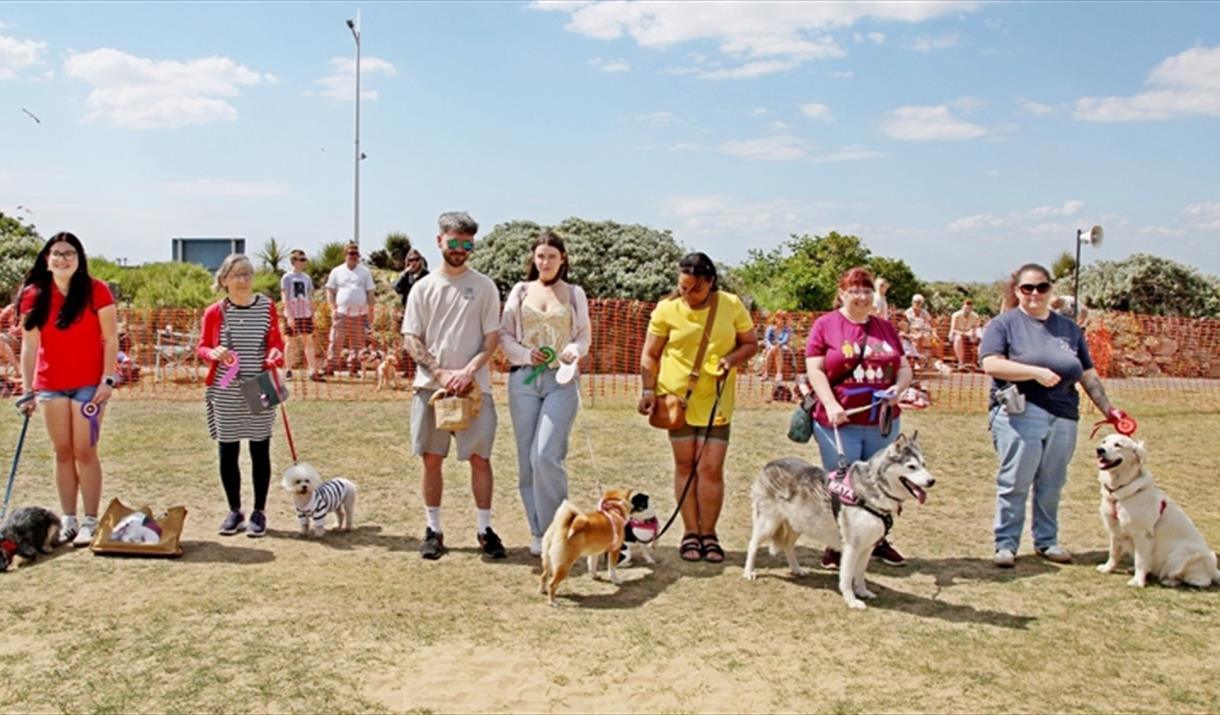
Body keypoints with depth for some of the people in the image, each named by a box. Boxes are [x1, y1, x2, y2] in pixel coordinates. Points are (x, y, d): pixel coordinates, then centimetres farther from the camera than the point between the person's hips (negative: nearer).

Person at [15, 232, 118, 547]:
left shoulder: (95, 291, -6)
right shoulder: (33, 295, 3)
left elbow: (110, 339, -5)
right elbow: (29, 345, 2)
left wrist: (108, 380, -11)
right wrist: (27, 390, -2)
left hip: (89, 384, -3)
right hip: (50, 385, 3)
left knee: (84, 451, -4)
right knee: (62, 452, 8)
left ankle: (90, 522, 4)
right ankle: (68, 520, 16)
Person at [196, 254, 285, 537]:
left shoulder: (266, 306, 1)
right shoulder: (215, 312, -1)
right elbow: (202, 347, 6)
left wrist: (275, 354, -14)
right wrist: (213, 353, -16)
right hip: (225, 392, 0)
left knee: (260, 450, 5)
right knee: (228, 452, 7)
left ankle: (259, 512, 16)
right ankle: (235, 511, 22)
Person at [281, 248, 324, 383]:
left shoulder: (307, 278, 10)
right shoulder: (287, 278, -4)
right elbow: (285, 298, -8)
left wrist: (313, 314, 11)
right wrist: (289, 316, -14)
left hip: (306, 315, 4)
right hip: (292, 315, -3)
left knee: (308, 342, -3)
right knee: (292, 343, 5)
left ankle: (313, 371, -9)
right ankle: (288, 370, 17)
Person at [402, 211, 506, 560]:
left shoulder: (484, 286, 4)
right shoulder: (423, 288, 6)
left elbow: (492, 337, 1)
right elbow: (410, 339, 3)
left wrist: (469, 370, -14)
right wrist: (440, 373, -10)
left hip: (474, 386, -1)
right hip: (430, 386, 1)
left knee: (480, 458, 1)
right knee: (431, 460, 6)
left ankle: (485, 530, 13)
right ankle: (433, 529, 18)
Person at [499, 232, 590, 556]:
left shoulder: (575, 294, 11)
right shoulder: (520, 291, 11)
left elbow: (584, 336, 12)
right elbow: (504, 335, 9)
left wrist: (574, 350, -10)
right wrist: (526, 354, -9)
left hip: (561, 381, -2)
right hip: (524, 379, 2)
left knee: (546, 455, -15)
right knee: (527, 459, 4)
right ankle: (538, 532, 16)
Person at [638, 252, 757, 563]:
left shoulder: (732, 305, -2)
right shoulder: (666, 309, -4)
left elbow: (751, 343, 6)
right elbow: (650, 354, 2)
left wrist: (732, 358, -14)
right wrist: (648, 390, -8)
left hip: (715, 401, 0)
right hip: (677, 398, 0)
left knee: (712, 468, -3)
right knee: (685, 465, 7)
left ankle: (709, 534, 12)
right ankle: (690, 533, 16)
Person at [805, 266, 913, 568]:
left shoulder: (886, 328, 14)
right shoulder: (825, 325, -1)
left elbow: (904, 368, 15)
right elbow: (815, 370, -7)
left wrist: (898, 388, -7)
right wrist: (831, 405, -20)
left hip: (883, 421, 4)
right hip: (841, 422, -4)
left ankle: (878, 540, 27)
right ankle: (836, 546, 15)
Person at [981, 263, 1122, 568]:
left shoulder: (1069, 328, 19)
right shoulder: (1004, 324, 3)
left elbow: (1088, 375, 21)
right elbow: (991, 364, -12)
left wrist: (1108, 409, 15)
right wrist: (1037, 372, -16)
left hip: (1063, 417, 4)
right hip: (1019, 414, -4)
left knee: (1051, 485, 8)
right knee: (1014, 483, -3)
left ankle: (1047, 541, 21)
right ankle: (1006, 544, 6)